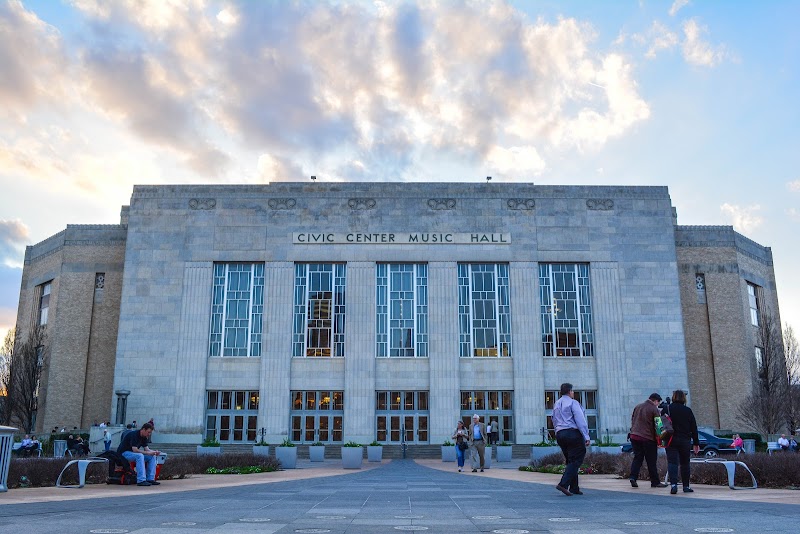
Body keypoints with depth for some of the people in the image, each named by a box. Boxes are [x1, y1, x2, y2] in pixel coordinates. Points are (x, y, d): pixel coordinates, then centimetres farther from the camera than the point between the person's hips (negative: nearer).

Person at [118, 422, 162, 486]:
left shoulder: (144, 437, 4)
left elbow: (146, 448, 3)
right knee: (139, 456, -36)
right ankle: (141, 481, -37)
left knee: (152, 456, -7)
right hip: (123, 453, -9)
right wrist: (148, 453, -28)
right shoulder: (134, 435, -24)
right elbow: (135, 450, -30)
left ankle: (150, 479, -9)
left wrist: (154, 452, -17)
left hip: (133, 453, 9)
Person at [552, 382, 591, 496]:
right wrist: (586, 436, -14)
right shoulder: (573, 403, -5)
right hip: (573, 433, -8)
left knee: (570, 461, 13)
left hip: (560, 435, 8)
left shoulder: (556, 404, 18)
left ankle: (574, 488, 12)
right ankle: (563, 484, -18)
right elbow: (580, 420, -13)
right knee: (576, 461, -6)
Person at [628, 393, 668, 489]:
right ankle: (655, 482, 10)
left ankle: (633, 476, -6)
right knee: (651, 461, 4)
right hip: (648, 438, -5)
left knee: (637, 458, 9)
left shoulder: (637, 407, 12)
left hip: (634, 436, 5)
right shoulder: (654, 410, -7)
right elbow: (657, 425, -6)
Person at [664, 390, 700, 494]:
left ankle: (673, 484, -20)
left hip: (671, 440, -1)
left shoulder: (667, 409, -2)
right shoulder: (688, 411, 2)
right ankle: (686, 486, 18)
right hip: (685, 441, 1)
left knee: (672, 462, -5)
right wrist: (696, 443, 11)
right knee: (685, 463, 13)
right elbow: (694, 428, 5)